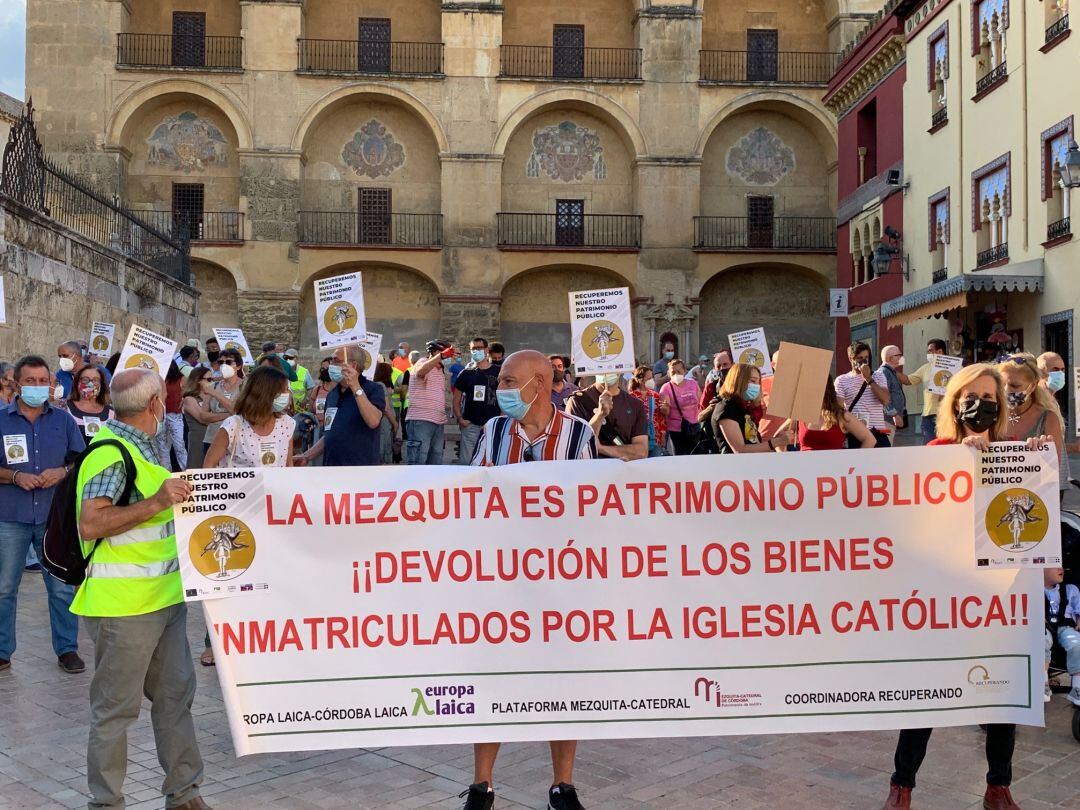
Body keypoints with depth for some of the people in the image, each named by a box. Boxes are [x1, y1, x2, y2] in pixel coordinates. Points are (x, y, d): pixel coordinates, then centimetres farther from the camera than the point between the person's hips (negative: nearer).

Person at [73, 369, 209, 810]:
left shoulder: (140, 446, 15)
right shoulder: (111, 452, -16)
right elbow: (90, 525, -25)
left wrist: (176, 496, 21)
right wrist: (157, 502, -28)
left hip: (164, 597, 9)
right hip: (122, 605, -9)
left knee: (175, 695, 13)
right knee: (115, 707, 3)